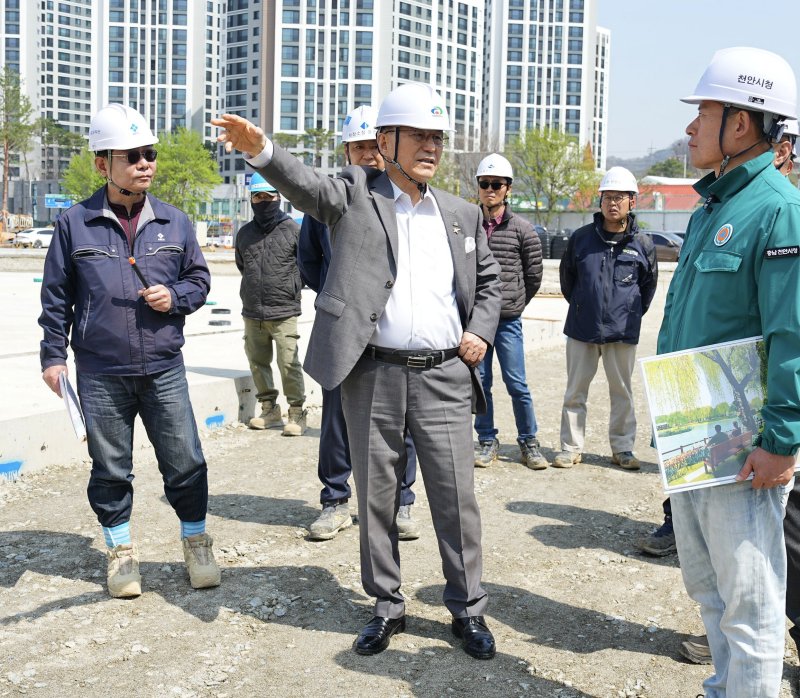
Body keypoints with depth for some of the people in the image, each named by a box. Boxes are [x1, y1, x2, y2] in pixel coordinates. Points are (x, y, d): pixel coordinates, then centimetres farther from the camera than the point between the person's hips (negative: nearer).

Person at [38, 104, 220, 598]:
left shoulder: (174, 222, 4)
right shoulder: (75, 224, -1)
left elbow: (199, 278, 12)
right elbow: (56, 295, 5)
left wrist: (175, 297, -8)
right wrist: (54, 354, 2)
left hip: (164, 369, 1)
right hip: (100, 374, -1)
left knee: (185, 461, 4)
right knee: (110, 468, 10)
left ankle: (197, 542, 25)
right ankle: (121, 550, 28)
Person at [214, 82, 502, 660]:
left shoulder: (463, 215, 12)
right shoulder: (356, 194, 2)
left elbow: (489, 278, 23)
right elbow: (307, 184, -17)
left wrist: (481, 331, 7)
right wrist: (261, 150, -37)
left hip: (444, 376, 2)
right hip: (372, 375, -2)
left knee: (457, 496, 5)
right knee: (376, 497, 9)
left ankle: (468, 609, 21)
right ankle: (388, 606, 27)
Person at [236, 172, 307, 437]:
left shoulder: (293, 230, -3)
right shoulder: (245, 233, 11)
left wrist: (292, 286, 7)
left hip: (283, 313, -5)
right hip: (251, 313, 5)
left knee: (288, 364, -8)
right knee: (258, 362, 11)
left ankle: (296, 414, 4)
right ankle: (270, 410, 25)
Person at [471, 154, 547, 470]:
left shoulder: (522, 229, 0)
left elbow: (534, 276, 8)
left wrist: (513, 304, 11)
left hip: (508, 321, -1)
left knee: (517, 384, 1)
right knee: (479, 382, 7)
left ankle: (528, 442, 15)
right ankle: (487, 441, 19)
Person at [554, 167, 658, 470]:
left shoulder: (642, 244, -1)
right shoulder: (581, 238, 0)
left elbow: (648, 285, 13)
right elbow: (567, 277, 14)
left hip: (622, 332, 0)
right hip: (581, 330, 1)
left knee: (622, 391, 9)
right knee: (575, 391, 6)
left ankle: (622, 448, 20)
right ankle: (571, 447, 16)